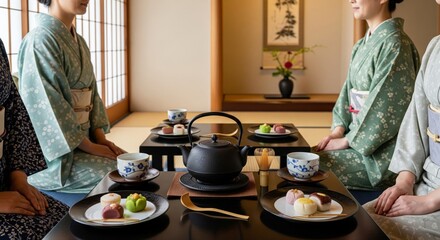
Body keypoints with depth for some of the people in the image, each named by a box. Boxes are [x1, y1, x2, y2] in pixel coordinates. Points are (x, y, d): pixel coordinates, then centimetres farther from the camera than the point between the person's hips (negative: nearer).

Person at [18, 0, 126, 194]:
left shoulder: (78, 42, 12)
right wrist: (90, 147, -16)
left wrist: (100, 138, -1)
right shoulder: (40, 41, -15)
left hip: (80, 139, 8)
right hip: (58, 151, -8)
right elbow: (48, 106, -20)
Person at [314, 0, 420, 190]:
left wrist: (347, 139, -14)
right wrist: (338, 130, -2)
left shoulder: (394, 44, -16)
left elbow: (385, 107, -20)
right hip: (359, 138, 8)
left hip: (381, 148, -8)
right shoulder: (362, 45, 11)